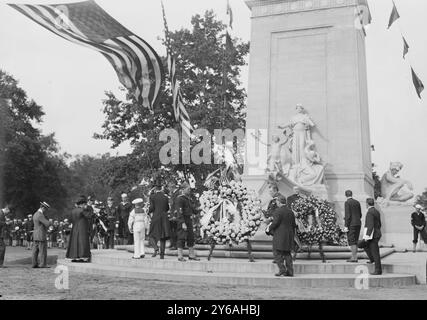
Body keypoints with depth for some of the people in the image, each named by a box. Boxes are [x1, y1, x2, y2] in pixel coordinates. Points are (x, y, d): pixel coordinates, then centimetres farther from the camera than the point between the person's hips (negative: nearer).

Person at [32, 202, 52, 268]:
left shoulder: (35, 214, 14)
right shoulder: (40, 215, -19)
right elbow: (47, 224, -24)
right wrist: (50, 222, 0)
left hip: (36, 235, 9)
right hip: (41, 236, -9)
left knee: (36, 250, 7)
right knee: (43, 250, -4)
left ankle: (35, 264, 7)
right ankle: (43, 264, -3)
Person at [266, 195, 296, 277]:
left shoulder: (278, 211, -10)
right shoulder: (290, 211, 11)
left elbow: (275, 222, -18)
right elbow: (294, 225, 13)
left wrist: (269, 229, -2)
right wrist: (292, 236, 20)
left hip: (279, 235, -7)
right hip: (289, 235, 7)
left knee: (278, 253, 0)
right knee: (287, 253, 11)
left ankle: (282, 269, -10)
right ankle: (290, 271, 7)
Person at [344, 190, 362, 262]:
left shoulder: (347, 202, -9)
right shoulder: (357, 202, 12)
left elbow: (347, 215, -16)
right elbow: (360, 214, 15)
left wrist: (346, 226, -14)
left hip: (351, 224, -7)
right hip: (358, 224, 7)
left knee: (352, 241, -5)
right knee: (355, 241, 11)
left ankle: (354, 258, -7)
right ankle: (354, 257, 11)